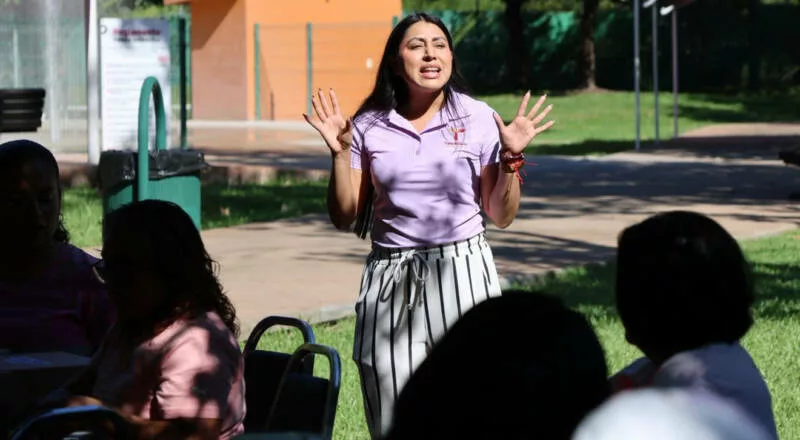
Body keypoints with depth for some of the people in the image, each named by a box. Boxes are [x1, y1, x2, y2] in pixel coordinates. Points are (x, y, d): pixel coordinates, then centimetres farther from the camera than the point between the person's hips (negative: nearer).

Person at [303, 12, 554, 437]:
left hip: (461, 274, -1)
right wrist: (339, 153, -4)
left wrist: (511, 157, -7)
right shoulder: (369, 126, 4)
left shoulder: (478, 119, 3)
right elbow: (345, 219, 6)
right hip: (390, 280, 1)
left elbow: (501, 216, 6)